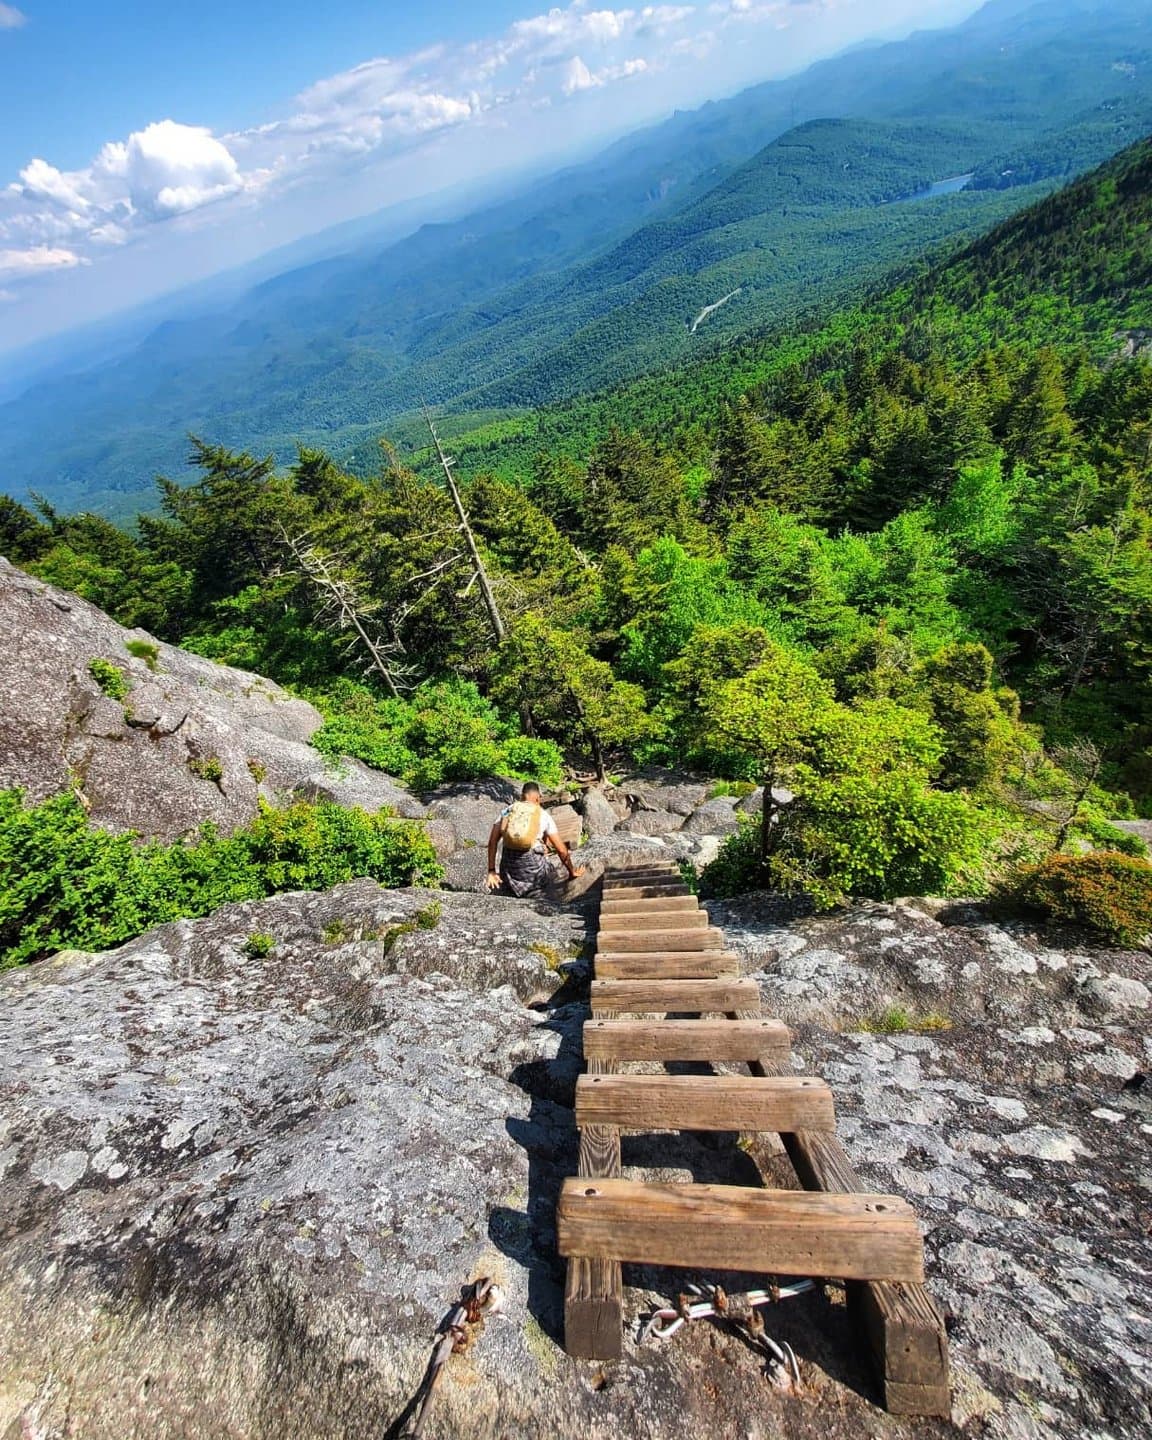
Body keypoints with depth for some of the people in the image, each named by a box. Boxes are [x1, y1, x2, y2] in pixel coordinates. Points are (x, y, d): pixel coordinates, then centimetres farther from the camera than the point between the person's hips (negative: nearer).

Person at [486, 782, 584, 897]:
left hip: (509, 864, 4)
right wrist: (572, 872, 13)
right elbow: (561, 850, 0)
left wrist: (491, 871, 0)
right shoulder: (543, 815, 0)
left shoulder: (507, 811, 6)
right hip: (533, 864, -4)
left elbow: (492, 841, -4)